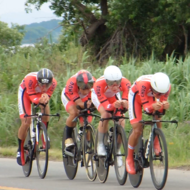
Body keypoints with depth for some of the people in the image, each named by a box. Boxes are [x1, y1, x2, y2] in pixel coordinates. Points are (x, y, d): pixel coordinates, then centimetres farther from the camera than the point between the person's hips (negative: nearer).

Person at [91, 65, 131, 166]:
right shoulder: (99, 85, -42)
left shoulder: (125, 83, -37)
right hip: (98, 96, -2)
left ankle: (117, 151, -3)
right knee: (106, 115, -30)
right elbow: (106, 106, -40)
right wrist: (114, 105, -61)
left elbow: (127, 104, -34)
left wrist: (124, 103, -58)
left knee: (121, 121, -18)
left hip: (114, 97, 2)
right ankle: (100, 144, -13)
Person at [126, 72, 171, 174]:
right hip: (136, 96, -4)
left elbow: (163, 102, -25)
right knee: (137, 130, -12)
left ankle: (156, 142, -3)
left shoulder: (167, 86, -32)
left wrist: (164, 106, -48)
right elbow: (146, 108, -39)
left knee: (157, 116, -26)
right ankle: (129, 159, 6)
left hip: (150, 97, 4)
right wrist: (153, 107, -60)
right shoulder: (143, 84, -43)